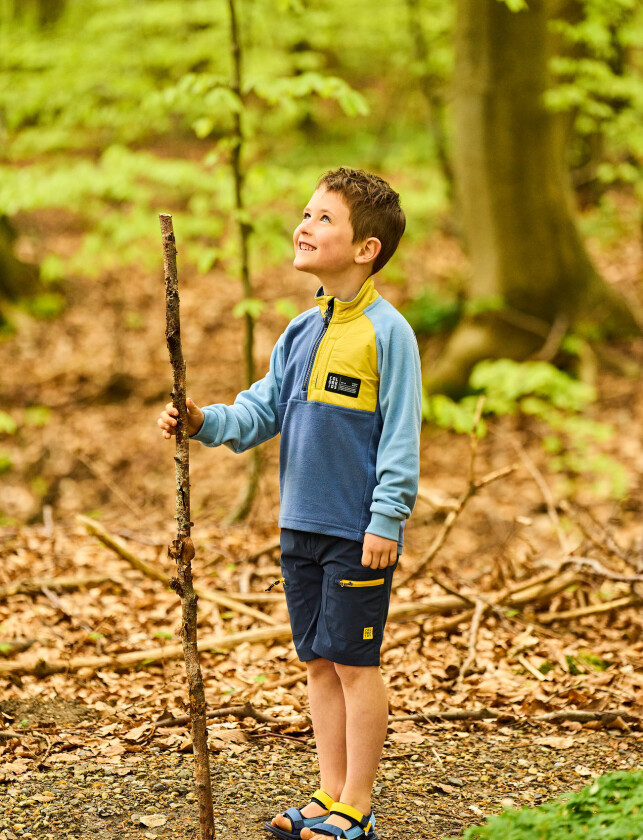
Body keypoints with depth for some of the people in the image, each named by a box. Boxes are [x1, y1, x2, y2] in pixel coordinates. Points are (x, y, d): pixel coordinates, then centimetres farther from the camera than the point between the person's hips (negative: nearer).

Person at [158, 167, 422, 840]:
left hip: (359, 532, -7)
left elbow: (400, 436, -12)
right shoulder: (300, 333, 11)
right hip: (301, 527, 7)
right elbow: (262, 412, 10)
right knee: (318, 661, 12)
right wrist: (207, 422, -8)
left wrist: (386, 520, -16)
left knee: (355, 663, 0)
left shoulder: (387, 332, -10)